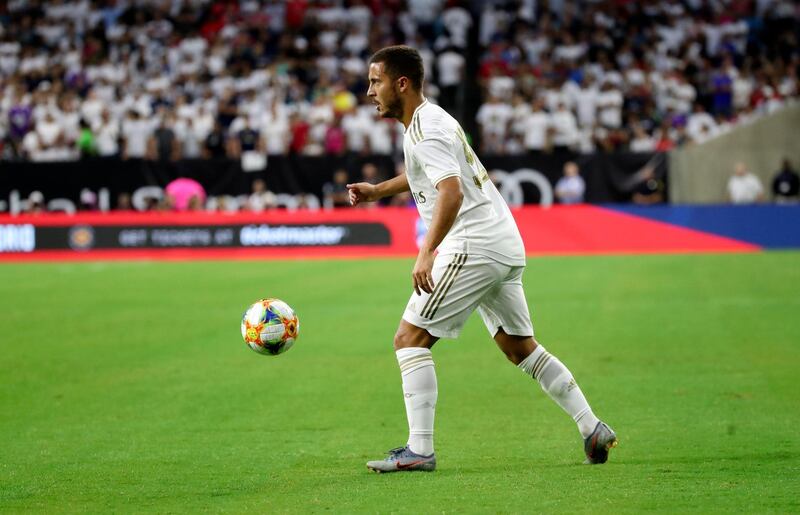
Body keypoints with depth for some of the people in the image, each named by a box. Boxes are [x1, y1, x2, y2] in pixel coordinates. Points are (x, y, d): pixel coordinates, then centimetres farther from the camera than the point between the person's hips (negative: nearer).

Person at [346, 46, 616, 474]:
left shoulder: (425, 130, -14)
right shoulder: (430, 119, 17)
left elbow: (451, 192, -29)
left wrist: (426, 253, -36)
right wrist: (378, 190, 32)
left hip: (475, 244, -10)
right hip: (506, 245, 10)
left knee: (410, 338, -9)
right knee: (520, 347, 17)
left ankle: (419, 450, -13)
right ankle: (592, 429, 16)